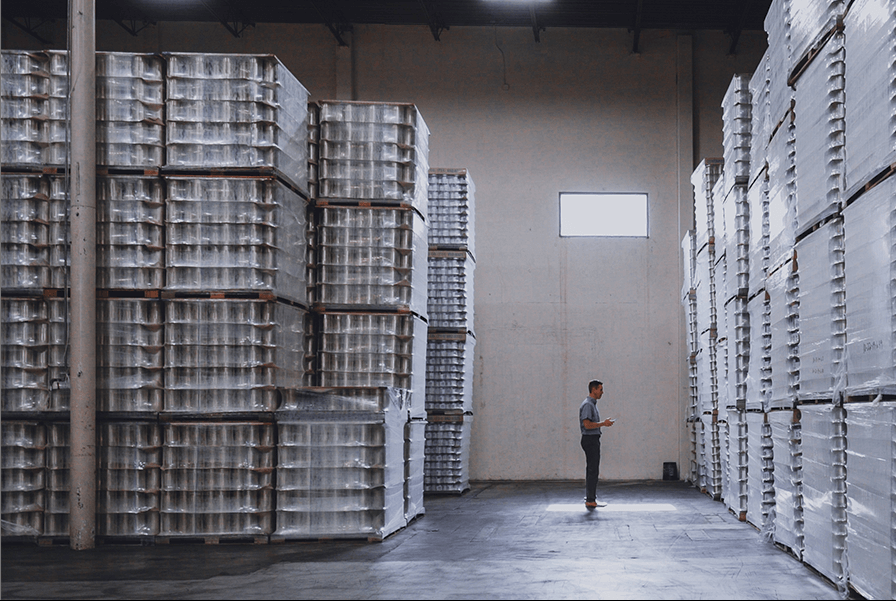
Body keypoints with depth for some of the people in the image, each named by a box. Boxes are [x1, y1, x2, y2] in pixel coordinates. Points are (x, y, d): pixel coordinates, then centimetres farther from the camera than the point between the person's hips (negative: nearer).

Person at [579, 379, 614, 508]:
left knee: (592, 470, 13)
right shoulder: (587, 405, -16)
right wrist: (603, 424, -16)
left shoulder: (592, 404, 18)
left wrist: (603, 423, 14)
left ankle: (590, 497, 19)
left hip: (593, 439, 11)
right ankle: (590, 500, -8)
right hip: (590, 439, -11)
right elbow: (587, 425, -23)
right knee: (593, 470, -9)